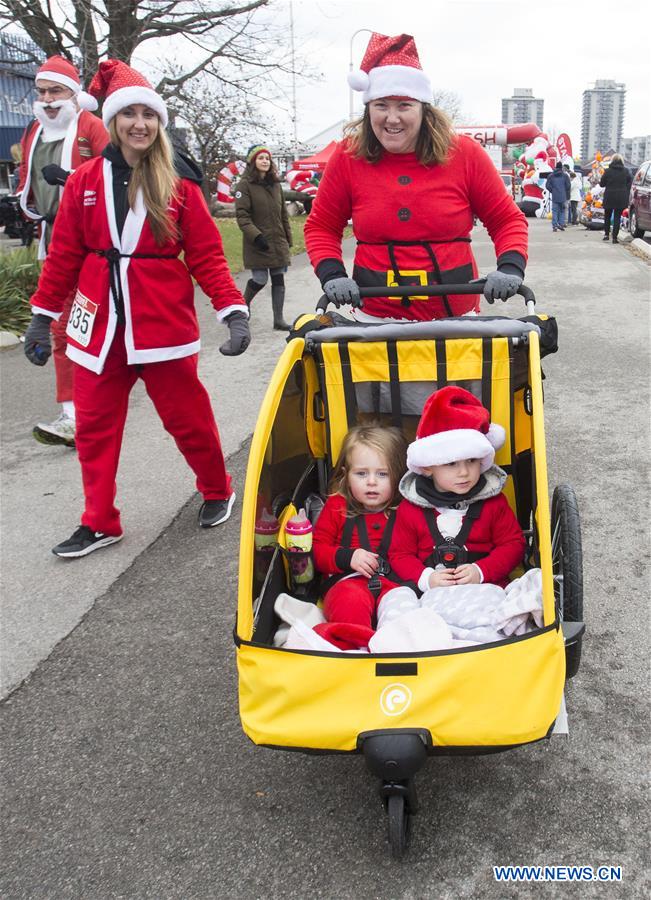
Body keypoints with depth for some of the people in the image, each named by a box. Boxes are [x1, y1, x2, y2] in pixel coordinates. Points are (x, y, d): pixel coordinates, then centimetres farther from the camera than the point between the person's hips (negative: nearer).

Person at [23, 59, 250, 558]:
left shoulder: (180, 186, -1)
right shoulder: (84, 182, 4)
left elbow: (207, 256, -2)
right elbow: (63, 256, 7)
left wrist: (234, 310, -12)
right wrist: (43, 316, 9)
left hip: (164, 325, -2)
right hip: (100, 325, 3)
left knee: (188, 417, 6)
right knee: (95, 425, 7)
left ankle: (218, 490, 32)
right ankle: (100, 523, 21)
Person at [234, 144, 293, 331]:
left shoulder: (275, 183, 13)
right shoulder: (245, 184, -6)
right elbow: (241, 215, -11)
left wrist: (288, 237, 16)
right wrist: (256, 236, -21)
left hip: (278, 242, 6)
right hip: (258, 244, -5)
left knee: (278, 280, 4)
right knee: (260, 280, -6)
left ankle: (278, 319, 9)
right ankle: (244, 304, 23)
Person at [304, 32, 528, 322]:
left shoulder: (464, 154, -3)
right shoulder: (348, 157, -3)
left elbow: (507, 220, 4)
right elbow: (321, 226, 7)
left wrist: (510, 268, -14)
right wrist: (331, 274, -11)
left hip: (456, 318, 0)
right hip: (374, 318, 0)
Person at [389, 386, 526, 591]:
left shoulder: (492, 501, 4)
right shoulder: (410, 508, 3)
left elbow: (513, 544, 7)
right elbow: (399, 554, 8)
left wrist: (481, 571, -9)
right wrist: (425, 578, -11)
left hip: (486, 587, -1)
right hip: (432, 595, 1)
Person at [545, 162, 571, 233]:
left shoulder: (551, 175, 4)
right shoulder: (565, 175, 1)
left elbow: (547, 185, -1)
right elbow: (568, 186, -1)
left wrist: (552, 191, 13)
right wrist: (567, 196, 8)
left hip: (554, 197, 1)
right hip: (563, 197, -1)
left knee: (554, 211, 2)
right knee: (562, 211, 10)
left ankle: (554, 225, -6)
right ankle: (561, 224, 4)